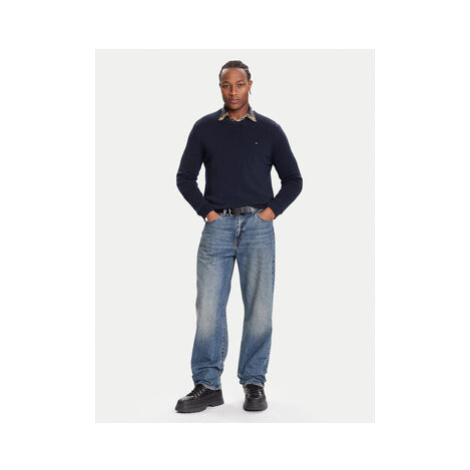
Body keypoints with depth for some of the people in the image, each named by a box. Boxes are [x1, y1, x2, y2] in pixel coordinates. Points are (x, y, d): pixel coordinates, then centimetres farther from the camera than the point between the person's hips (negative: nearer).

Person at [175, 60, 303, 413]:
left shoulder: (269, 130, 9)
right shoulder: (205, 128, 9)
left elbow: (293, 179, 12)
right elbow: (185, 176, 11)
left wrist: (272, 210, -1)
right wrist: (206, 211, 0)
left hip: (258, 227, 0)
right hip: (218, 225, 0)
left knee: (259, 308, 1)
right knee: (208, 307, -3)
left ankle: (254, 383, 12)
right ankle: (207, 385, 6)